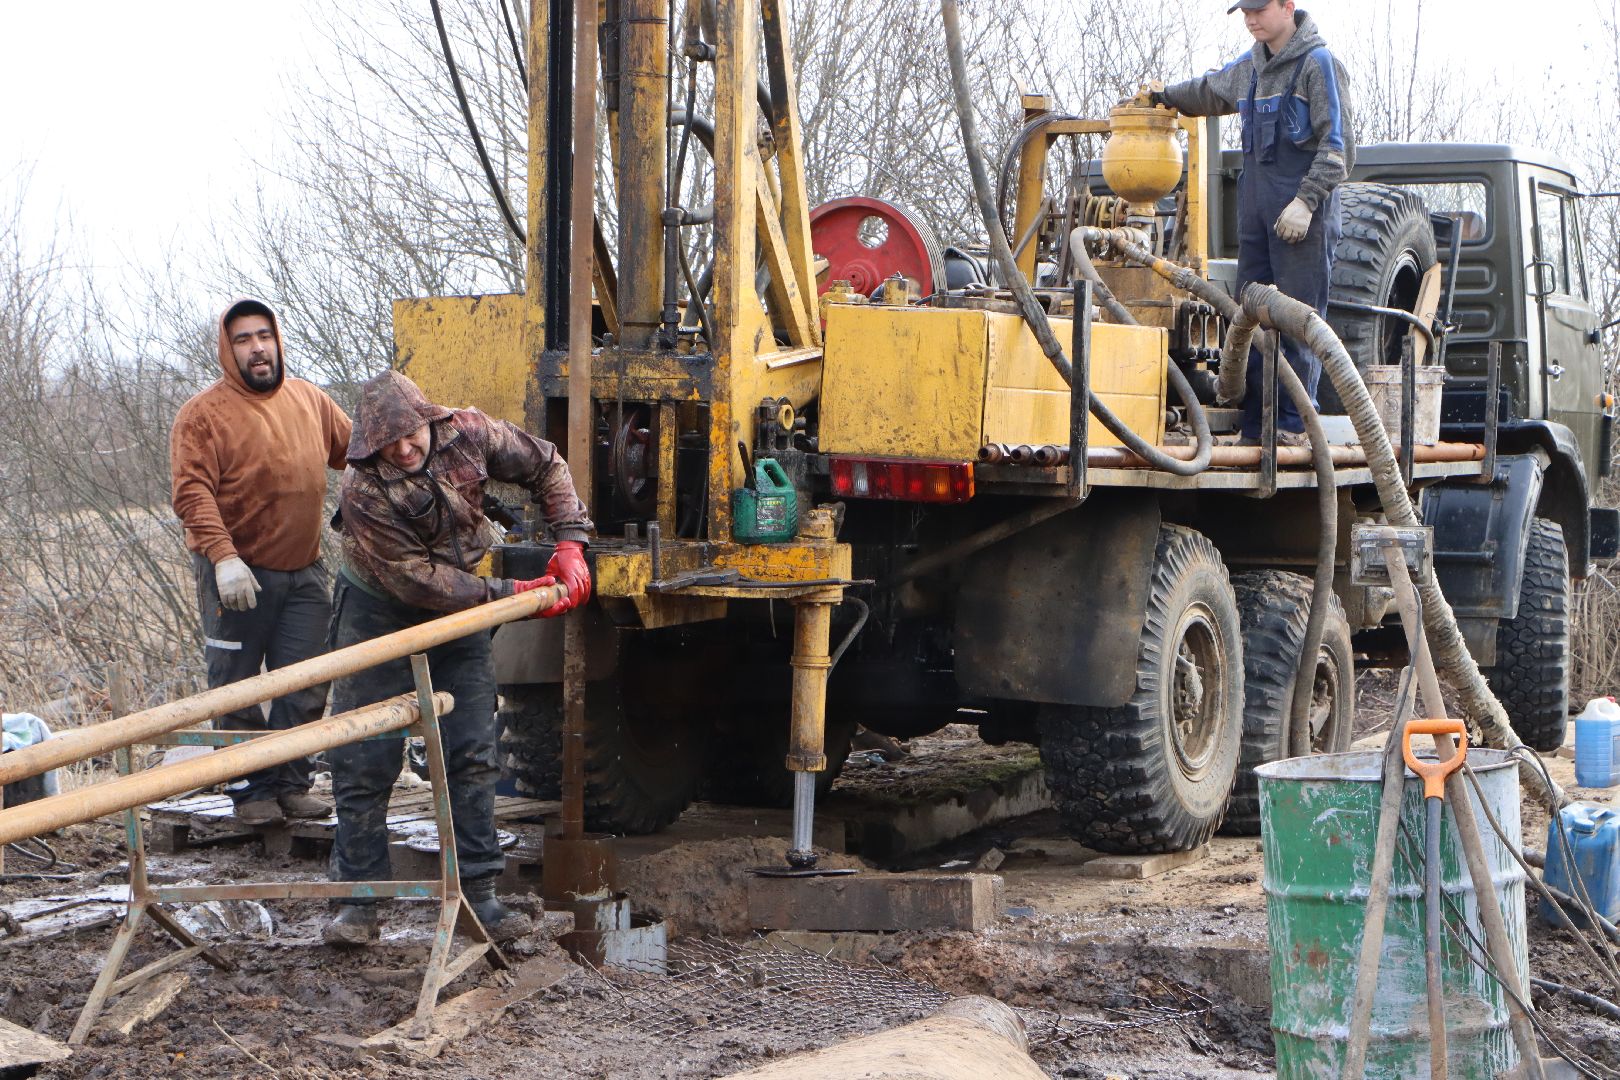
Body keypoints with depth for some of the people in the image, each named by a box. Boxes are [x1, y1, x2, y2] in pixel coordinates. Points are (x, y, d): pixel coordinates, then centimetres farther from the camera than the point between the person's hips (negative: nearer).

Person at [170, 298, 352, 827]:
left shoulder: (311, 401, 9)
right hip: (238, 574, -5)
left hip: (304, 571, 5)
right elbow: (192, 491, -17)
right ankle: (250, 790, 10)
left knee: (307, 685, 5)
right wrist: (223, 556, -27)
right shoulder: (204, 413, -9)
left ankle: (291, 783, 15)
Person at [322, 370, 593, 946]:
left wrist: (570, 543, -10)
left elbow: (544, 466, 0)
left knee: (471, 756, 2)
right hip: (378, 613, -4)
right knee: (363, 763, -3)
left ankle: (476, 892, 8)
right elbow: (418, 580, -26)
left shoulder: (468, 434, -17)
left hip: (457, 614, 4)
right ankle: (359, 900, 5)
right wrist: (511, 595, -26)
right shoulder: (363, 492, -29)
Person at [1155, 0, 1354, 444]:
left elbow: (1338, 146, -11)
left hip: (1302, 213, -8)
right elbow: (1209, 90, 40)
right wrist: (1163, 98, 48)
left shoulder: (1318, 65, -6)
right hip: (1256, 208, 8)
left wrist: (1306, 201, -18)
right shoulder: (1249, 69, 17)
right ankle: (1253, 426, 7)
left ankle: (1294, 422, -7)